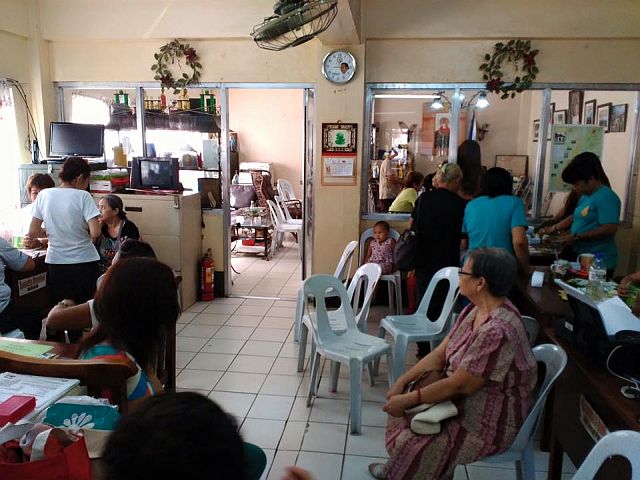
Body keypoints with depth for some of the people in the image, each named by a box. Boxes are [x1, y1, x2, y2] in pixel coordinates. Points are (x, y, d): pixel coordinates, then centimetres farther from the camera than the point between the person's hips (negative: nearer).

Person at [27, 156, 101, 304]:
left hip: (56, 262, 3)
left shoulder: (44, 195, 0)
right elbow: (95, 233, -20)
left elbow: (33, 232, 2)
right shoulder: (83, 196, -11)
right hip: (84, 262, -3)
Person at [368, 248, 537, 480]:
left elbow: (458, 385, -27)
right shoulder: (475, 310, -2)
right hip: (465, 401, 9)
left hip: (490, 422, -9)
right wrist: (402, 382, -5)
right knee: (401, 405, 4)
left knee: (412, 446, -14)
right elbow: (439, 354, 3)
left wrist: (407, 400, -18)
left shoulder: (497, 331, -32)